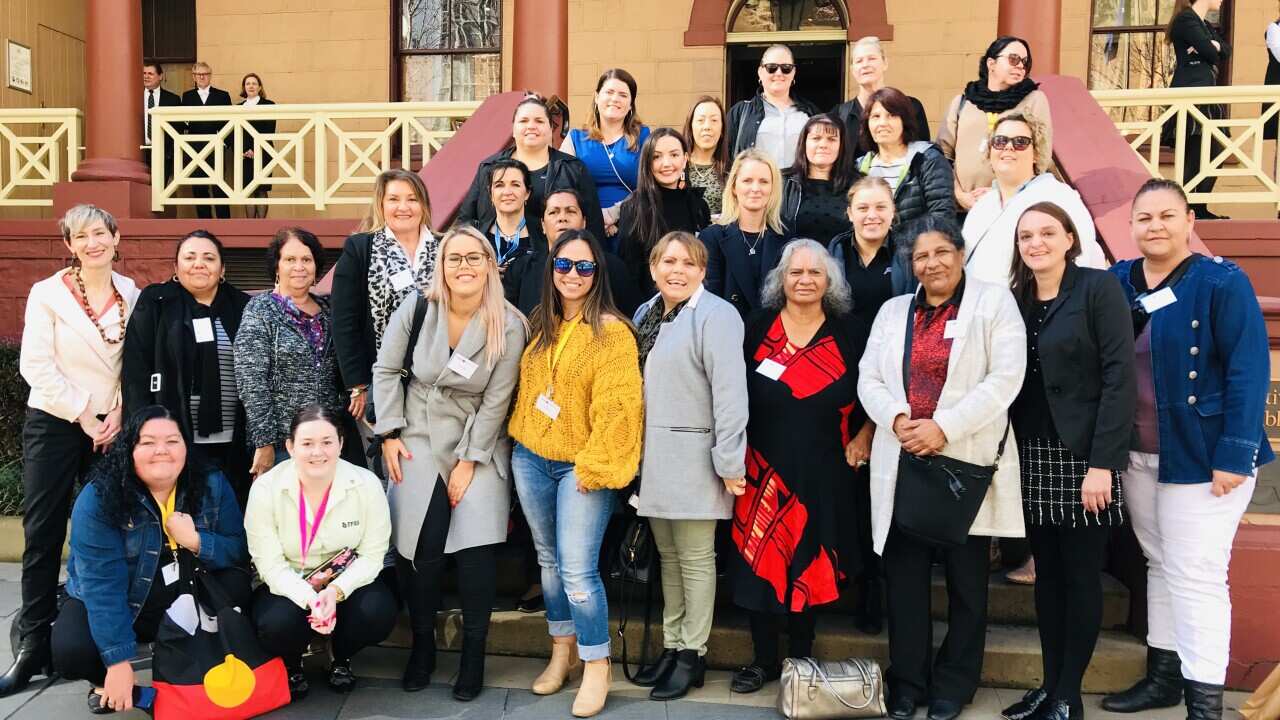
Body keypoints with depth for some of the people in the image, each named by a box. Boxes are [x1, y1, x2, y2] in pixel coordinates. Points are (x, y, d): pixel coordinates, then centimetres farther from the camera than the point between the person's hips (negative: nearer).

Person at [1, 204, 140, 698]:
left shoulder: (131, 294, 4)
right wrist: (84, 416, -12)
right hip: (54, 425, -2)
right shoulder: (46, 294, -4)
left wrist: (119, 413, -7)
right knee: (43, 534, -1)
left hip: (113, 427, 3)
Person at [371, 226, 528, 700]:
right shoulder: (417, 308, -7)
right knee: (421, 547, -5)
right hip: (418, 441, 1)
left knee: (476, 547, -11)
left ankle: (474, 653, 7)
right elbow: (386, 370, 1)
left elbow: (495, 401, -9)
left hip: (479, 447, -1)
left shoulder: (509, 326, -10)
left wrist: (469, 462, -9)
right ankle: (422, 644, 17)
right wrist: (389, 434, -3)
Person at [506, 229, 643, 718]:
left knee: (578, 570, -8)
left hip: (581, 466, -6)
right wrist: (520, 437, 12)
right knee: (550, 561, 15)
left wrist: (594, 466, -16)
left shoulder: (612, 331, -12)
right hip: (531, 460, 6)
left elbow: (617, 406, -16)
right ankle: (562, 652, 30)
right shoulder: (539, 324, 9)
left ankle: (596, 668, 8)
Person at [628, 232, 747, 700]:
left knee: (695, 558, 2)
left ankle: (692, 655, 14)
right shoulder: (645, 314, 13)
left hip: (693, 458, -7)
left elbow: (729, 393, -18)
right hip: (651, 455, 7)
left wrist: (730, 463, -20)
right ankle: (671, 646, 26)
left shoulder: (715, 315, -12)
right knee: (668, 556, 15)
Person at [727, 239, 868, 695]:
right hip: (762, 467, 0)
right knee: (760, 560, 2)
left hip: (823, 472, 0)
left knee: (808, 563, 6)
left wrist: (861, 441, -2)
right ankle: (764, 658, 17)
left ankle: (801, 661, 22)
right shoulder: (756, 329, 3)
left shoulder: (849, 334, 3)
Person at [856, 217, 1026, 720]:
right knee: (904, 576, 7)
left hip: (967, 462, -3)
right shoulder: (893, 311, 15)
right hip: (902, 462, 3)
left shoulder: (995, 302, 2)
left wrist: (944, 427, -16)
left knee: (966, 580, 7)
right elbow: (869, 380, 9)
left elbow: (1005, 378, -9)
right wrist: (897, 419, -12)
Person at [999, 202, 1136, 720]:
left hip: (1082, 456, -5)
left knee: (1081, 576, 3)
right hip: (1032, 458, 5)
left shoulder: (1099, 288, -6)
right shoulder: (1015, 299, 10)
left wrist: (1103, 462, -18)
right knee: (1047, 573, 11)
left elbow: (1119, 378, -12)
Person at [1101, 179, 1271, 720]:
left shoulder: (1221, 283, -11)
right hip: (1138, 455, 6)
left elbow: (1248, 371, -14)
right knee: (1160, 565, 16)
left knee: (1195, 575, -2)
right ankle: (1163, 675, 29)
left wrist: (1234, 454, -19)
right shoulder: (1118, 282, 4)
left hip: (1202, 455, -5)